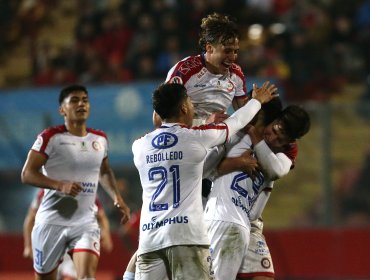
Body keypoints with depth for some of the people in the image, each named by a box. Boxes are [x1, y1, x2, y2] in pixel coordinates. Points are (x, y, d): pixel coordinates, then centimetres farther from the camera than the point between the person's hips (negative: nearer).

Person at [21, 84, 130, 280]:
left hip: (86, 223, 3)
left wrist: (116, 197, 12)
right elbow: (27, 174, -12)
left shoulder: (100, 139, 9)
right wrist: (60, 185, -24)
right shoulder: (51, 137, -8)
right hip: (51, 222, -3)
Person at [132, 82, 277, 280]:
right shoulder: (197, 137, 1)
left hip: (149, 237, 4)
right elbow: (236, 122, 19)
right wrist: (257, 100, 40)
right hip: (186, 236, -4)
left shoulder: (140, 146, 12)